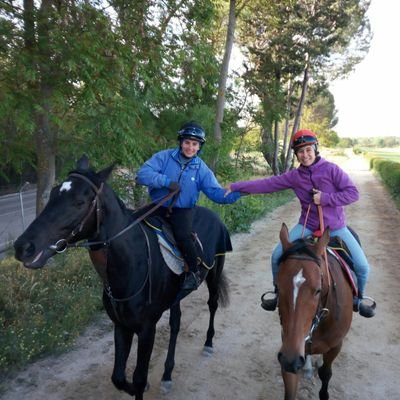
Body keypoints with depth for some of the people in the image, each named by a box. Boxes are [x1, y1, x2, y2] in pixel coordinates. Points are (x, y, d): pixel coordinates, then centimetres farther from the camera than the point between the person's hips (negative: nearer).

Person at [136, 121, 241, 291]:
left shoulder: (201, 168, 0)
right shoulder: (164, 157, -5)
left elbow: (216, 192, -4)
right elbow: (143, 173, -14)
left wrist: (236, 193, -22)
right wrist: (166, 181, -26)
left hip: (182, 210, -2)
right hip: (159, 206, 2)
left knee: (183, 236, -27)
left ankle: (193, 272, -4)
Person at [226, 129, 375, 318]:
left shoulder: (332, 169, -11)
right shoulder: (294, 176, -5)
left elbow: (353, 193, -12)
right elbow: (266, 184, -7)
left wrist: (325, 198, -23)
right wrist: (236, 187, -10)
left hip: (335, 227, -1)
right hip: (307, 226, 2)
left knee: (362, 266, -5)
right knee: (277, 256, -9)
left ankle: (358, 299, 26)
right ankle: (278, 293, 16)